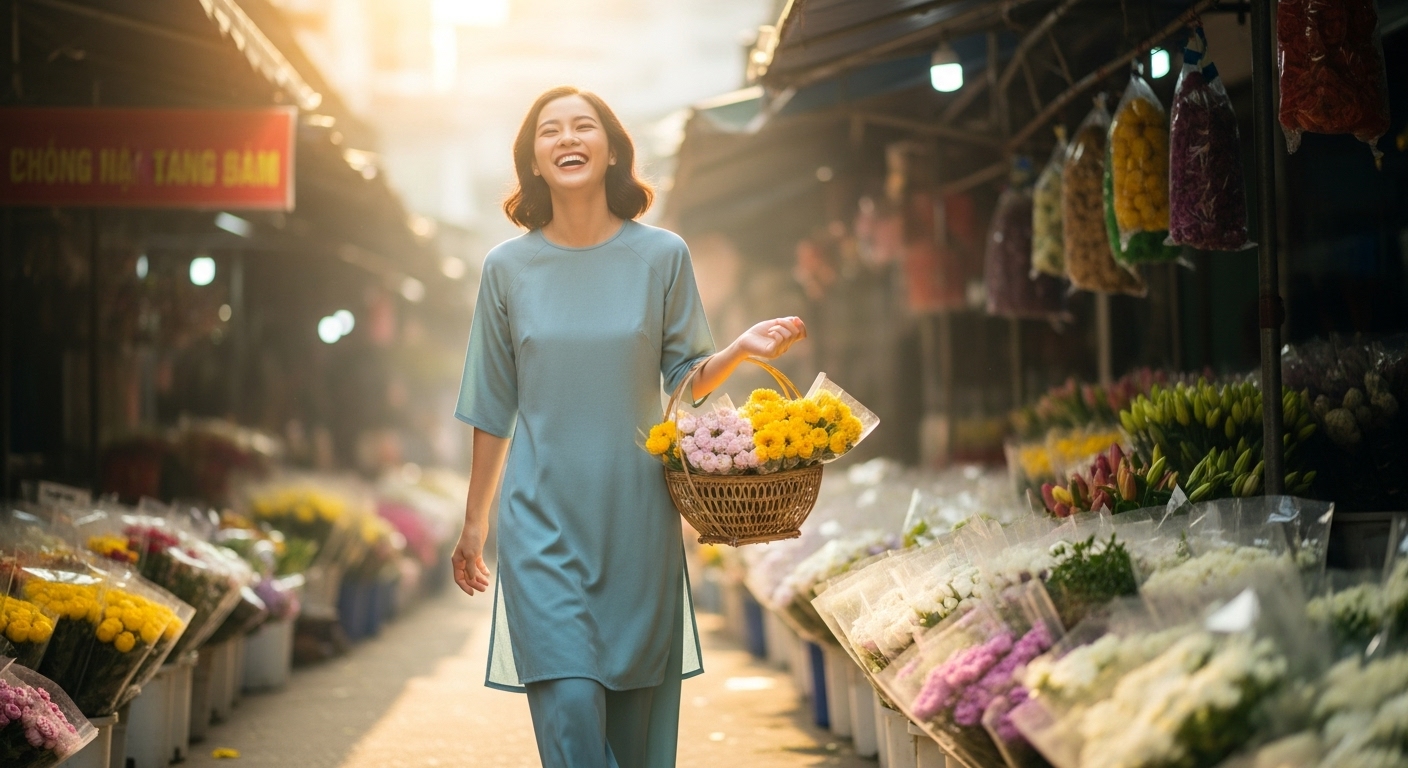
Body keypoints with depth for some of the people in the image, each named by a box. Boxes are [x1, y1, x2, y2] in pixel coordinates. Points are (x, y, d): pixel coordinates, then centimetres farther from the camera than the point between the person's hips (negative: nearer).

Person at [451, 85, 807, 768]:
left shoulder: (662, 256, 1)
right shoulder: (508, 267, 3)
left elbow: (685, 378, 6)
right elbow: (493, 410, 10)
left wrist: (742, 348, -14)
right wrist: (474, 523, 13)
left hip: (637, 516, 1)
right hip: (542, 523, -1)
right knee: (569, 710, -11)